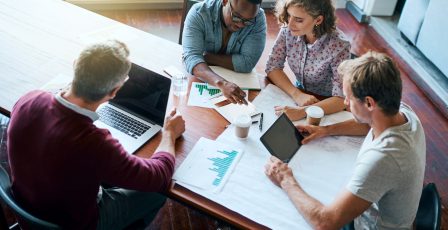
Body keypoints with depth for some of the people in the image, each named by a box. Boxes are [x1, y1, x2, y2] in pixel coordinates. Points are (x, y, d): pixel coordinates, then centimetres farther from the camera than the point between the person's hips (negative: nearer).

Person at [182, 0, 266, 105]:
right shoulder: (199, 14, -19)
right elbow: (192, 57, -30)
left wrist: (204, 56, -21)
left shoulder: (258, 19, -15)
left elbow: (247, 63, -20)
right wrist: (221, 83, -46)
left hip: (237, 81, 0)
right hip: (200, 78, 0)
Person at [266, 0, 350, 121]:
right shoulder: (288, 31, -15)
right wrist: (297, 94, -24)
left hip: (326, 103, -4)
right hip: (300, 93, 4)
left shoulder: (338, 46, -26)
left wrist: (303, 111, -40)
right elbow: (272, 67, -8)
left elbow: (341, 98, -26)